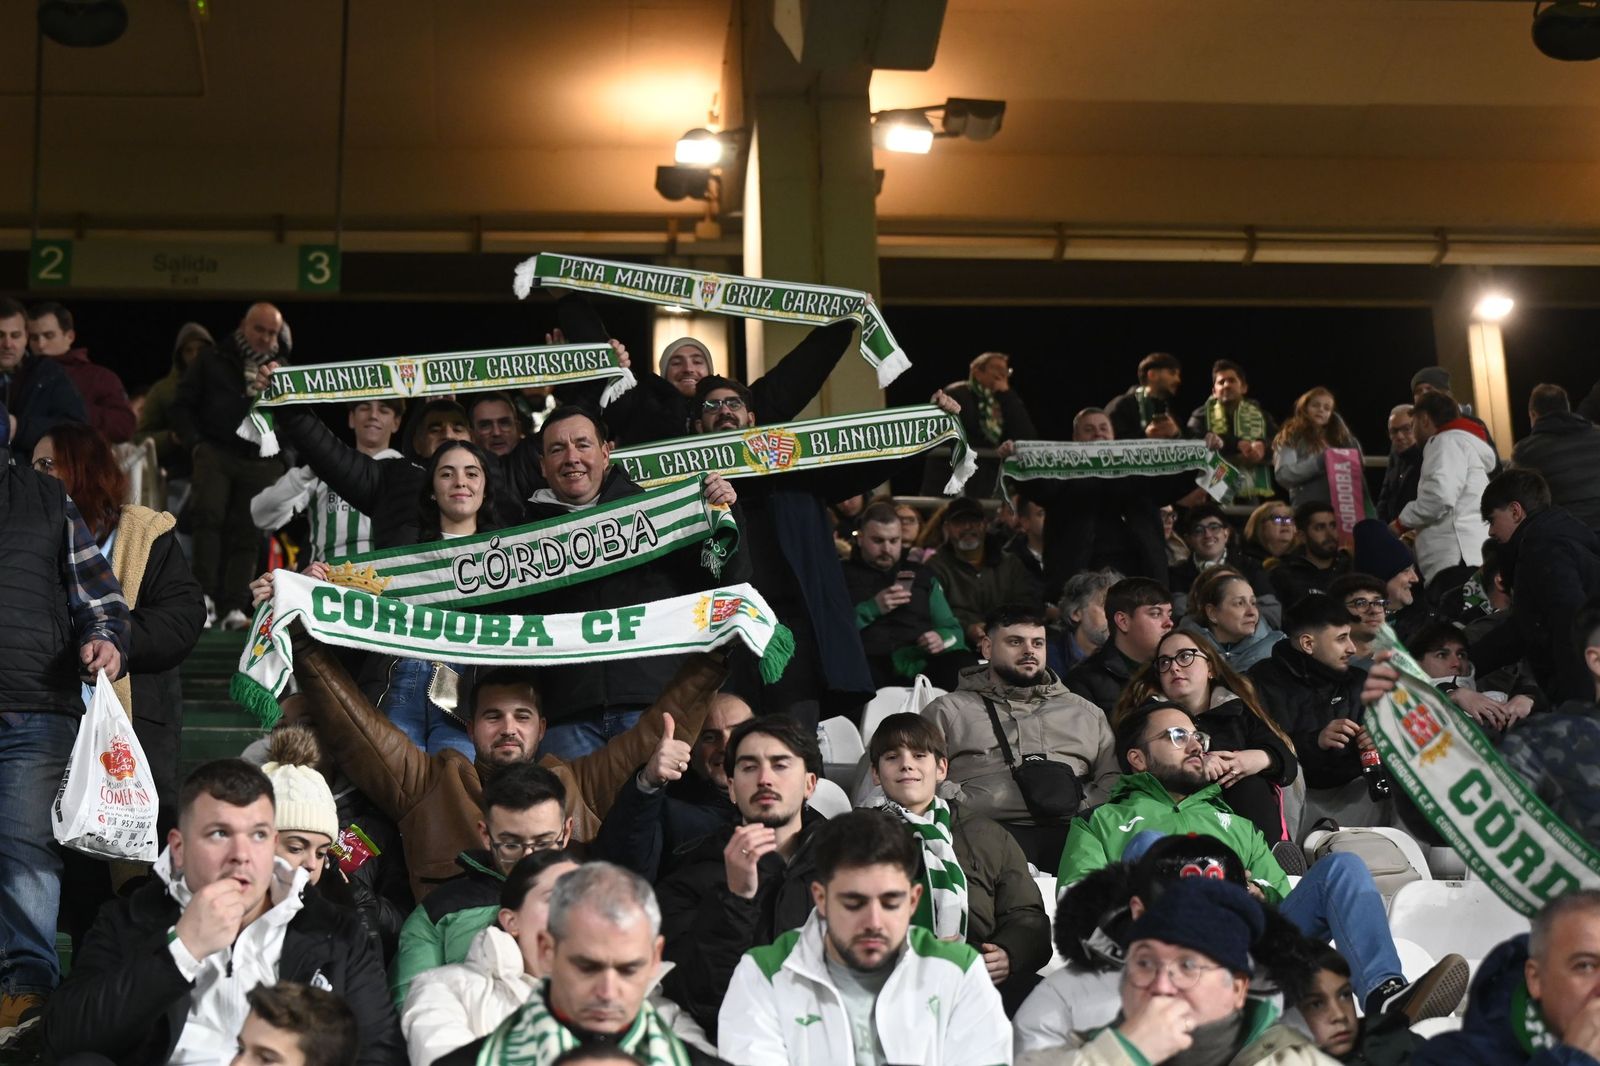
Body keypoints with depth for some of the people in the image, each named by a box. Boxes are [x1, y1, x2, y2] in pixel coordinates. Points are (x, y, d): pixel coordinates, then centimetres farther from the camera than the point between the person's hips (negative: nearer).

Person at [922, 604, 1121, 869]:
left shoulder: (1084, 712, 29)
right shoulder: (950, 710, 21)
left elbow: (1114, 777, 20)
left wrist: (1084, 809, -2)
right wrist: (962, 808, -8)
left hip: (1070, 829, 3)